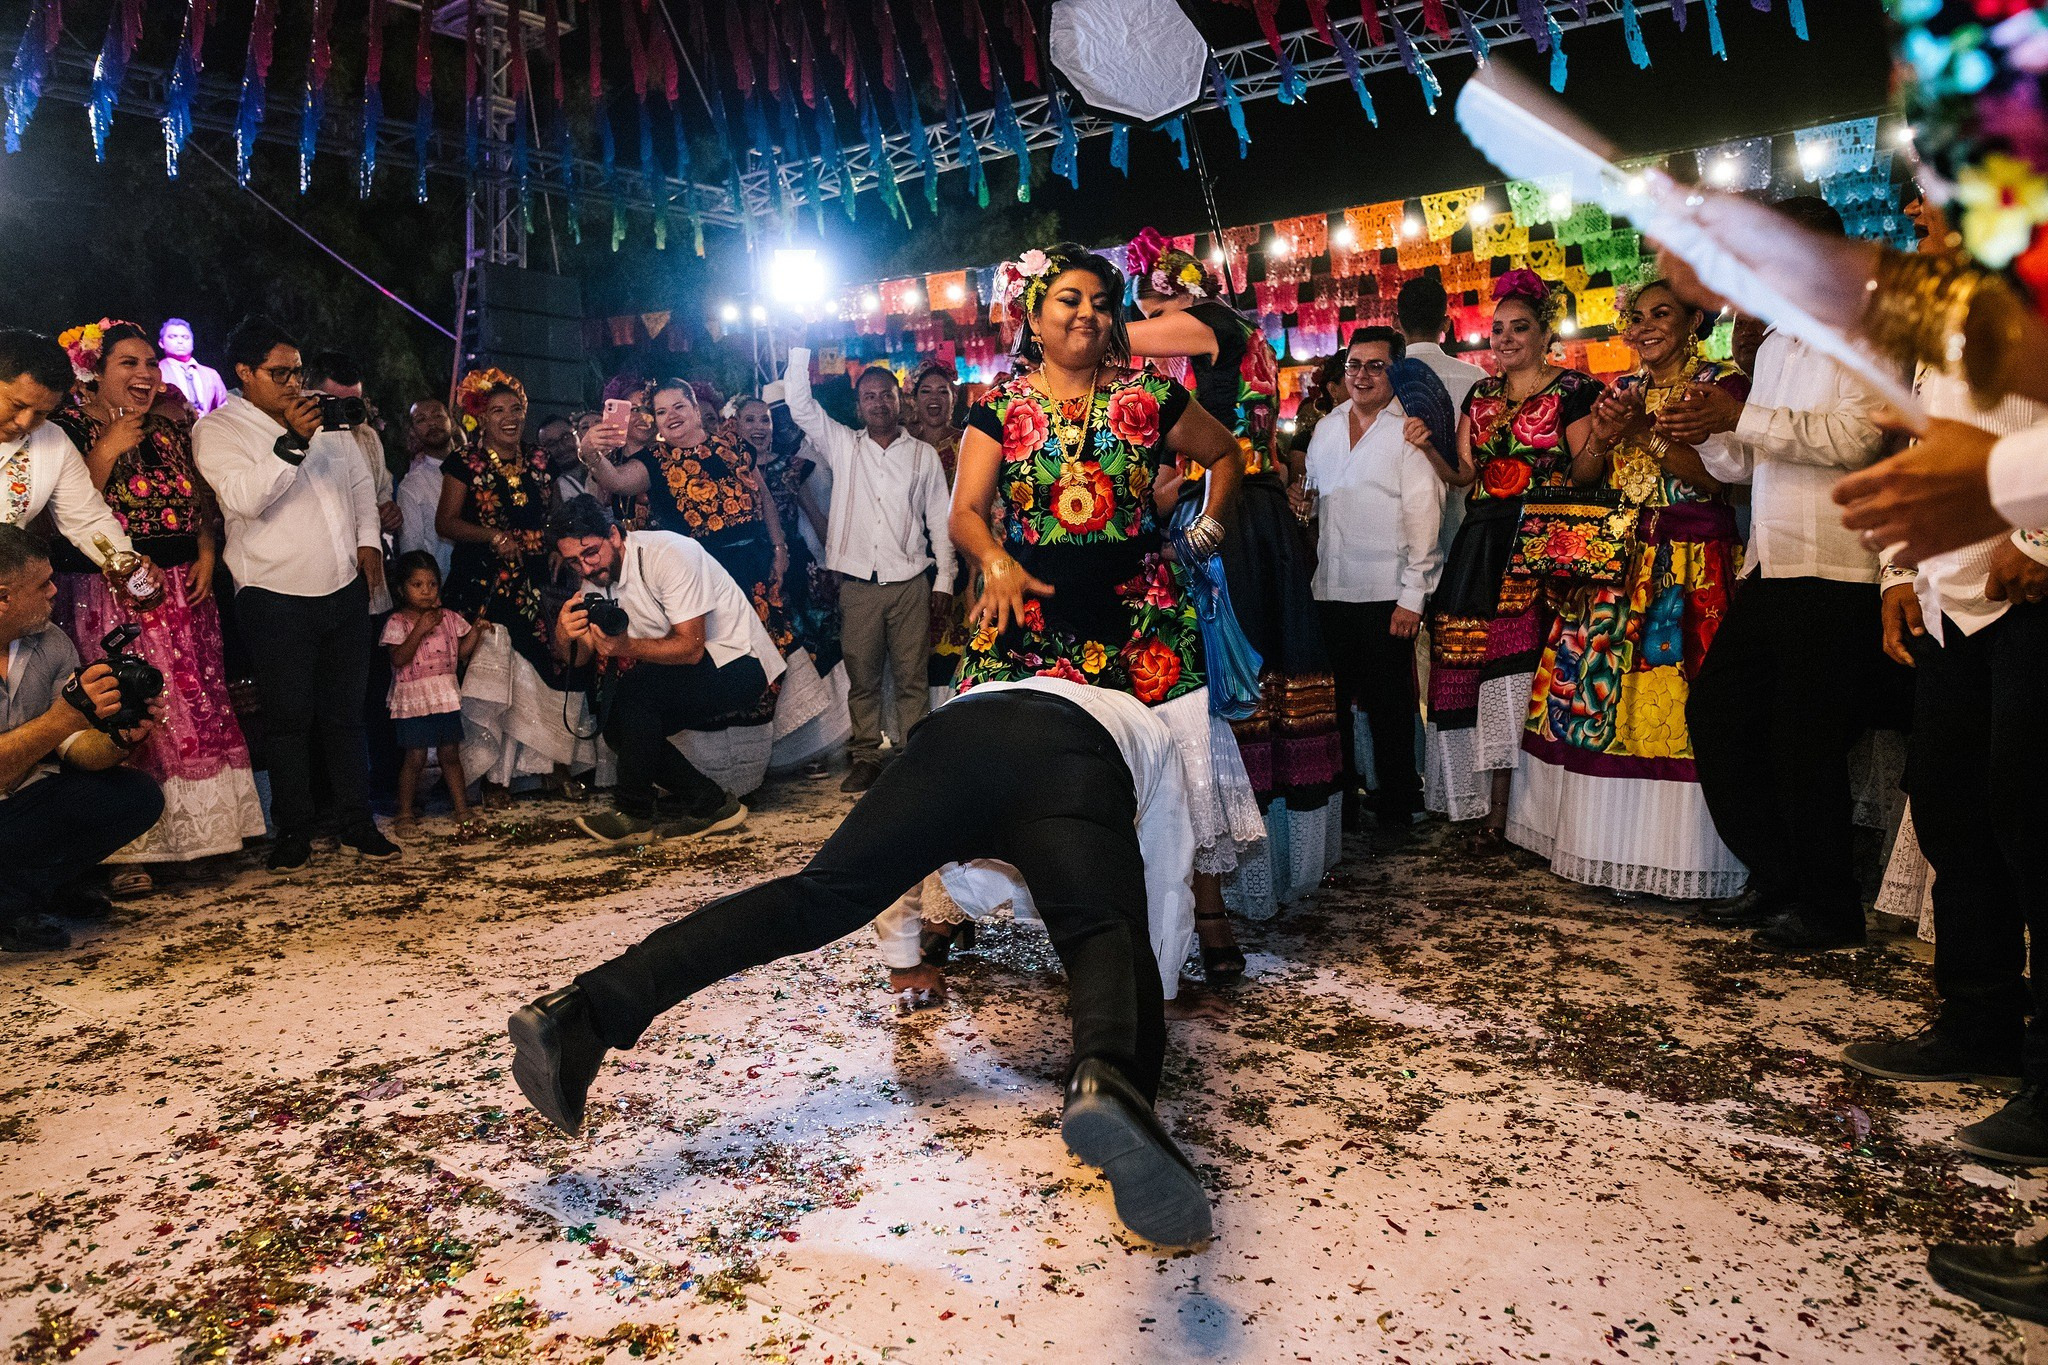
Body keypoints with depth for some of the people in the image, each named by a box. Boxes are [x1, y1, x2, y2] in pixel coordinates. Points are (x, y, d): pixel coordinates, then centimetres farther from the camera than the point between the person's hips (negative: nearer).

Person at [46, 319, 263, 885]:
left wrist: (207, 553, 4)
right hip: (110, 593, -5)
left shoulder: (171, 432, 14)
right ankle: (128, 850, -1)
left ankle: (189, 833, 14)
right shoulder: (72, 428, -2)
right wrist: (108, 452, -15)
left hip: (184, 590, 5)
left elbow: (202, 501, 20)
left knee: (195, 707, 4)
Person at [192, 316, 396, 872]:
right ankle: (293, 832, 15)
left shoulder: (326, 420, 14)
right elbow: (243, 497, -19)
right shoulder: (218, 429, -4)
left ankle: (357, 824, 17)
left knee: (346, 713, 10)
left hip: (345, 590, 5)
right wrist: (292, 442, -24)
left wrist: (368, 540, 8)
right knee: (289, 718, 3)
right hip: (277, 599, -5)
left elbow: (360, 484, 22)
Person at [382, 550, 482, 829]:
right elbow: (398, 659, -17)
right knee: (415, 758, -4)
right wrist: (419, 630, -22)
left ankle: (462, 808, 17)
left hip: (446, 696, 4)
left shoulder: (449, 618, 8)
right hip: (413, 699, -4)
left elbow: (462, 652, 9)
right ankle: (404, 812, 9)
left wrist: (476, 631, -5)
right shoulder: (397, 623, -6)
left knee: (450, 754, 10)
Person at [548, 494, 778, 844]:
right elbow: (579, 659, -3)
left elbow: (691, 648, -27)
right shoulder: (598, 578, 3)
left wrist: (625, 646, -41)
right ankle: (711, 806, -3)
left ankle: (633, 814, -13)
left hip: (738, 664, -9)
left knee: (634, 689, -26)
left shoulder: (669, 554, -22)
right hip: (688, 672, 9)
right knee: (615, 722, -7)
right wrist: (564, 635, -26)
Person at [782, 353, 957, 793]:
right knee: (861, 675, 5)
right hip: (857, 583, 1)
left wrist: (944, 580, 3)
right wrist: (800, 351, -3)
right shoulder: (842, 445, 11)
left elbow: (940, 522, 8)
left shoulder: (924, 454, 8)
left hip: (910, 582, -1)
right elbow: (800, 405, 3)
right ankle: (865, 756, 13)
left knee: (912, 676, -1)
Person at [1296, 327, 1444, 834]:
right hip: (1328, 589, 5)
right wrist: (1299, 499, 2)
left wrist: (1413, 596, -13)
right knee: (1331, 701, 9)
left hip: (1386, 594, -5)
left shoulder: (1410, 430, -4)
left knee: (1389, 705, 5)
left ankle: (1396, 805, 20)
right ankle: (1339, 801, 22)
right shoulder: (1327, 426, 13)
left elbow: (1423, 516, -9)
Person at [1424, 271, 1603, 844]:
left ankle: (1506, 806, 0)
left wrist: (1604, 436, -21)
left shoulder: (1575, 390, 2)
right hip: (1483, 548, 5)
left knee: (1523, 669, -9)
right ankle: (1492, 806, 8)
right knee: (1480, 668, 0)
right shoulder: (1480, 395, 18)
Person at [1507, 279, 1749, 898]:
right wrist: (1604, 437, -8)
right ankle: (1608, 843, 11)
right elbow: (1581, 476, 11)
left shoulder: (1723, 383, 2)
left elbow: (1715, 476, -9)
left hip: (1691, 561, -5)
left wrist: (1646, 431, -16)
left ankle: (1674, 854, 0)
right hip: (1616, 558, 5)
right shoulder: (1620, 391, 17)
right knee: (1594, 687, 0)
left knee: (1670, 694, -10)